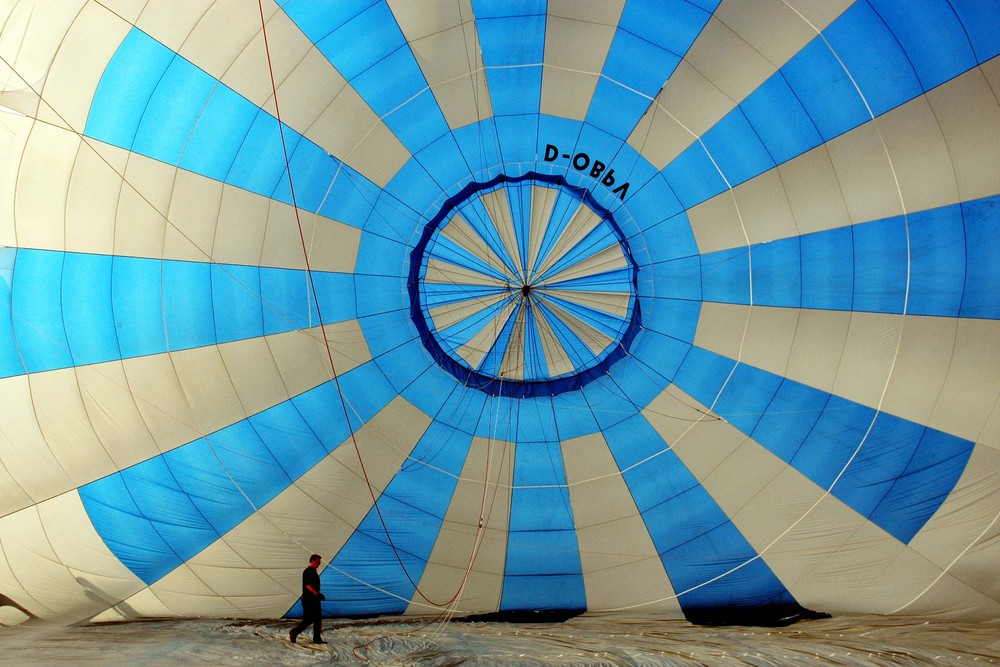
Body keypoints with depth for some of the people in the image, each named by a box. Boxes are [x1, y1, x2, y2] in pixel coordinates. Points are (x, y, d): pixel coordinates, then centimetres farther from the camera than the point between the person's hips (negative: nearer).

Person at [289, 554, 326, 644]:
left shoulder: (314, 572, 16)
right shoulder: (307, 572, -14)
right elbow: (307, 585, -23)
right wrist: (317, 594, -26)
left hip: (314, 599, 10)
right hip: (308, 599, -10)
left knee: (318, 618, 7)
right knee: (309, 619, -7)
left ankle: (317, 639, 9)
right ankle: (294, 632, 5)